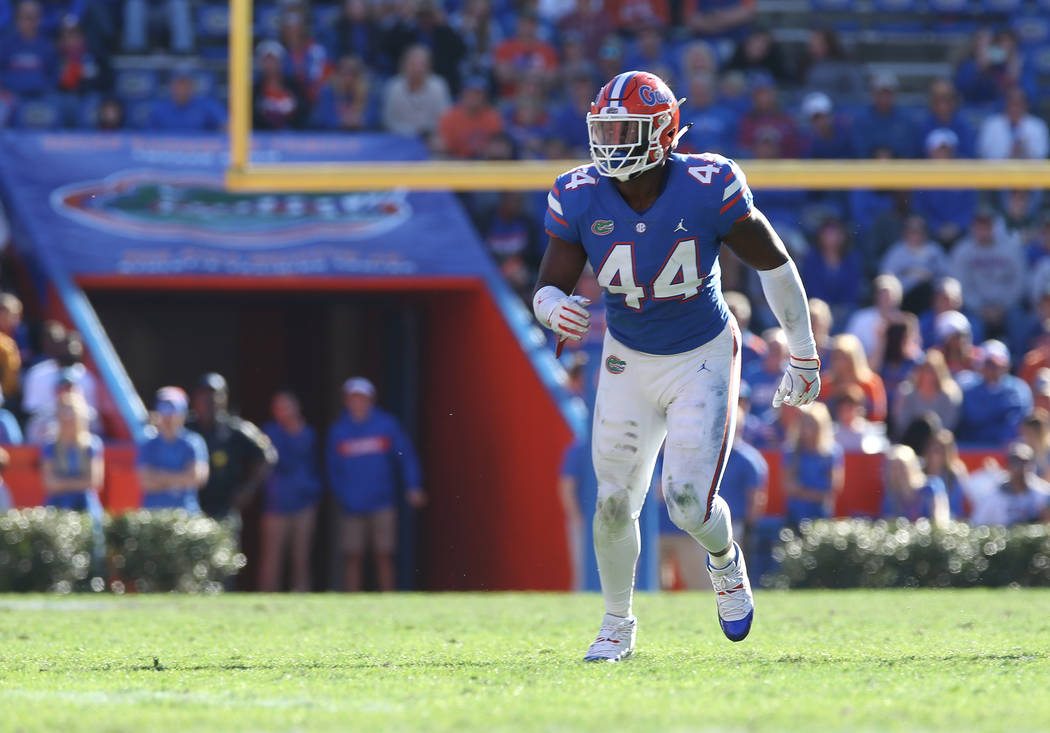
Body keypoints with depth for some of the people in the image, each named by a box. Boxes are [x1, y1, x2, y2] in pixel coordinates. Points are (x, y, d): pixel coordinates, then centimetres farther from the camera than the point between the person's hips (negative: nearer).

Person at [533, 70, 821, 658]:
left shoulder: (708, 190, -22)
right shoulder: (580, 199, -14)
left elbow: (775, 264, -9)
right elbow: (548, 287, -8)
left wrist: (804, 357, -3)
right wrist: (556, 310, -35)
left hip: (703, 361, -3)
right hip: (629, 363, 3)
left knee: (690, 503, -14)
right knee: (614, 503, 4)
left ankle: (725, 559, 23)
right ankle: (618, 622, 29)